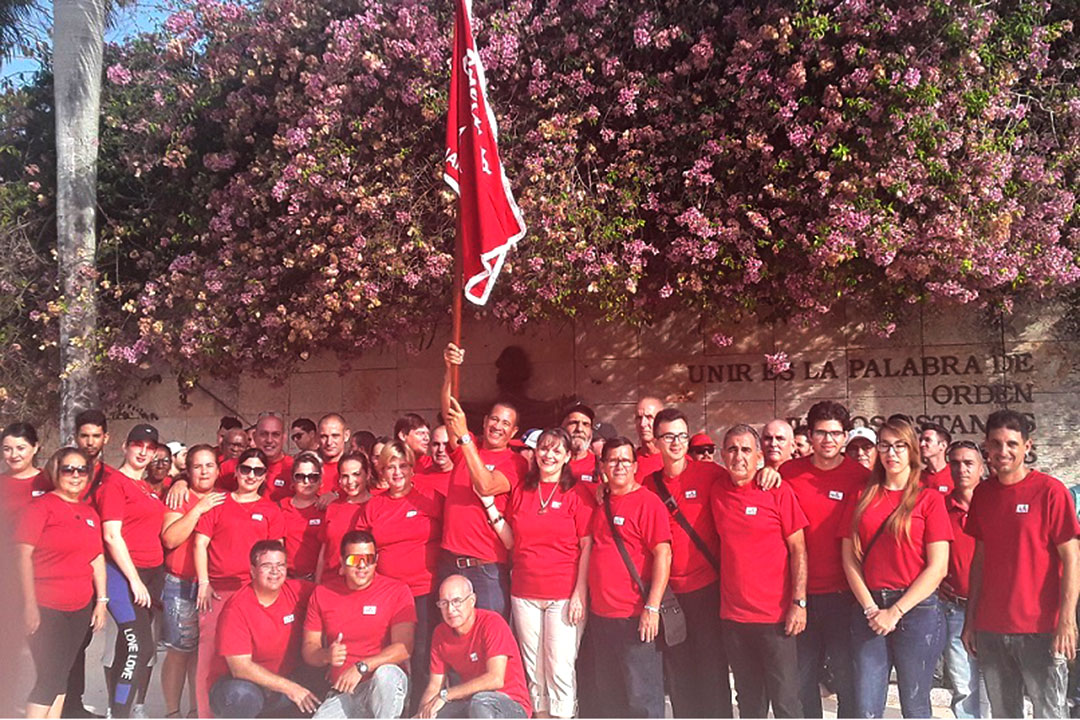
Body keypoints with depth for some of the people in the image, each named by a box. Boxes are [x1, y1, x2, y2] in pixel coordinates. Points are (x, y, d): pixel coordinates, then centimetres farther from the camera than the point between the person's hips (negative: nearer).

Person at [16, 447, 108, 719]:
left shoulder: (89, 513, 13)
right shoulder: (41, 506, -6)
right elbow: (23, 555, -11)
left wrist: (101, 600, 11)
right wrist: (29, 604, -16)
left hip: (80, 608, 6)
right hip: (46, 607, -6)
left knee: (60, 677, 10)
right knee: (49, 677, -7)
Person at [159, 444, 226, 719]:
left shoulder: (224, 500, 12)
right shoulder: (181, 498, -2)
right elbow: (170, 539, -15)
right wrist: (198, 509, -18)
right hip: (182, 586, -4)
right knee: (180, 650, -2)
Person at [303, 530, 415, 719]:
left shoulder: (397, 591, -3)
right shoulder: (322, 594, 7)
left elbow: (404, 648, -12)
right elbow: (309, 648, 8)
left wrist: (361, 667, -23)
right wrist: (327, 655, -15)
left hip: (386, 689, -2)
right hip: (343, 693, 2)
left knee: (386, 674, -36)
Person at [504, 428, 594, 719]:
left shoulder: (578, 492, -2)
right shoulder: (521, 492, 10)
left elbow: (587, 546, -5)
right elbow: (512, 541, 14)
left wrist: (580, 592, -12)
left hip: (564, 594, -4)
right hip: (524, 593, 4)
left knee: (560, 667, -4)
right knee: (533, 667, 9)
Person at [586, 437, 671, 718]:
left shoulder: (648, 502, -9)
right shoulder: (600, 503, 12)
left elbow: (663, 554, -15)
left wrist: (652, 607, -20)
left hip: (635, 617, -7)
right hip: (600, 613, 7)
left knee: (641, 696, -1)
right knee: (607, 693, 16)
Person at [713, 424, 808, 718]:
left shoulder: (778, 491, -6)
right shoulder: (717, 490, 4)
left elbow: (798, 549, -5)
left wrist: (799, 602, -11)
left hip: (775, 617, -3)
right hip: (733, 616, 4)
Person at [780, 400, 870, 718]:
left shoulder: (861, 477, -4)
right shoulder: (789, 472, 0)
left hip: (843, 592, -2)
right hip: (801, 591, 2)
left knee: (846, 675, 4)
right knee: (803, 676, 13)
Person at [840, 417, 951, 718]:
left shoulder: (929, 499, 0)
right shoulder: (861, 499, 9)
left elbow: (938, 568, -6)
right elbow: (850, 559, 6)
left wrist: (896, 612, -10)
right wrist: (871, 608, -6)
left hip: (917, 611, -2)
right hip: (869, 610, 3)